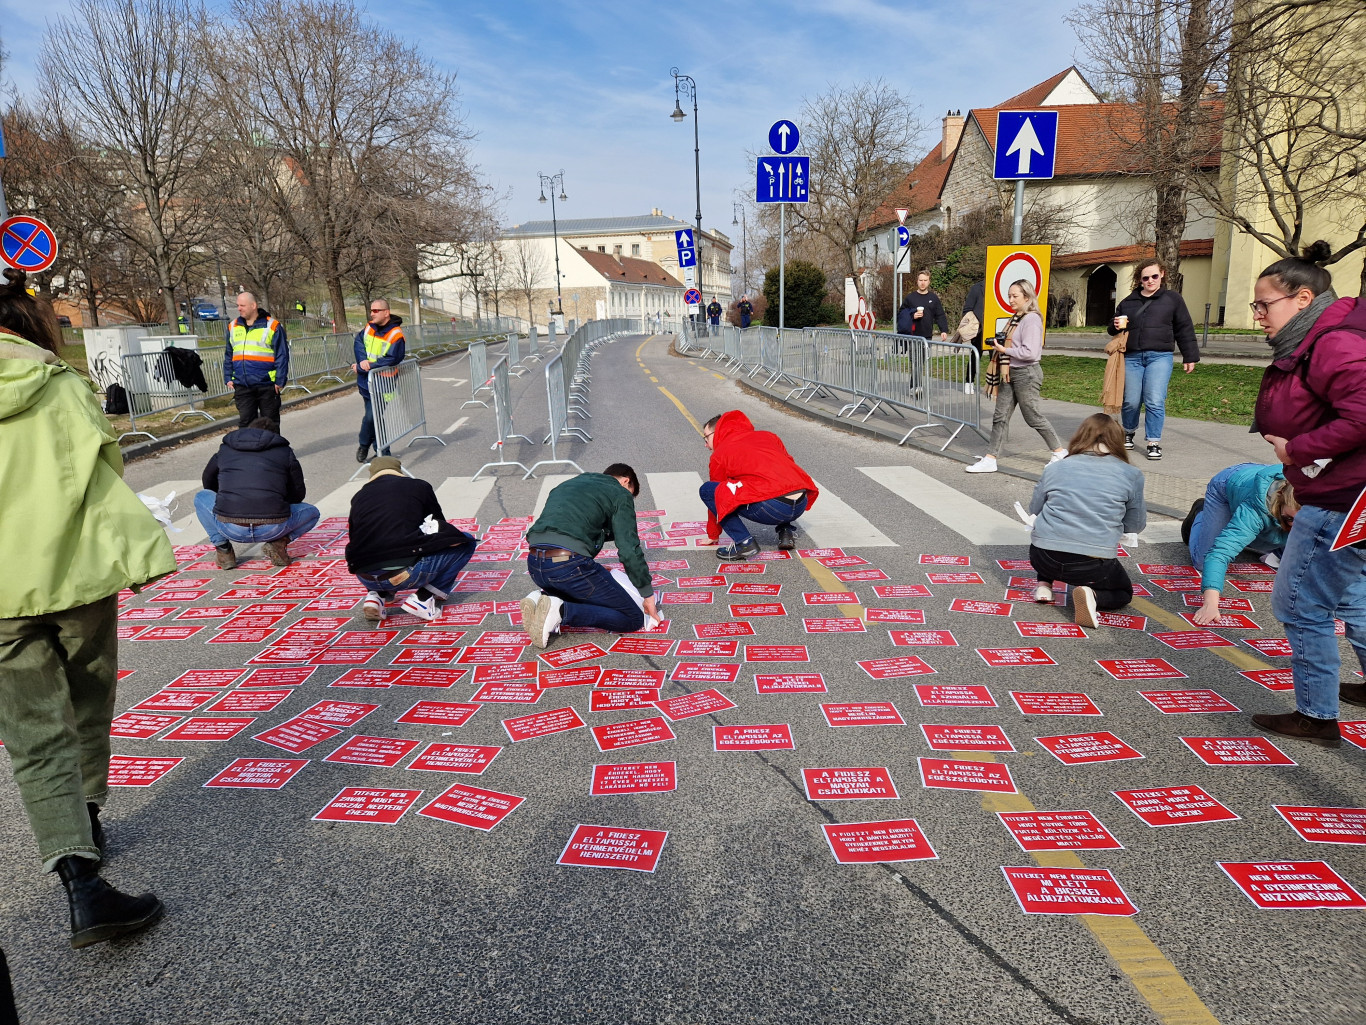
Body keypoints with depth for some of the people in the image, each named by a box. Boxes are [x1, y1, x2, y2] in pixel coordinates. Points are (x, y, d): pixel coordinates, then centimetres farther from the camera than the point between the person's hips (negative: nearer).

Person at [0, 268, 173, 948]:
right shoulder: (63, 387, 0)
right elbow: (104, 476, -3)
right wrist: (135, 553, 0)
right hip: (78, 573, 0)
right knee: (89, 710, 20)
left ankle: (81, 880, -8)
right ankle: (86, 826, 38)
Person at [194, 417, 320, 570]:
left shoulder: (224, 450, 22)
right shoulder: (285, 452, 15)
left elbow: (208, 484, 36)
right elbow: (298, 494, 20)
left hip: (230, 528, 1)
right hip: (273, 529, -1)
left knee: (201, 498, 32)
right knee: (311, 513, 27)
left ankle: (223, 550, 14)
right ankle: (279, 542, 3)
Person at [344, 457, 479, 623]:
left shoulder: (358, 496, 22)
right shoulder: (420, 486, 15)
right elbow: (440, 527, 26)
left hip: (366, 578, 5)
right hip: (406, 573, -5)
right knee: (464, 542, 16)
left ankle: (376, 596, 12)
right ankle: (422, 597, 4)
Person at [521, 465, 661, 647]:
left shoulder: (566, 484, 30)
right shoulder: (620, 493, 10)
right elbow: (629, 550, 1)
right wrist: (648, 594, 10)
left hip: (534, 564, 7)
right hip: (570, 564, -7)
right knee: (633, 619, 3)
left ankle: (540, 598, 6)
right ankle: (561, 611, -14)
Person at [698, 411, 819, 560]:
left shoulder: (720, 454, 13)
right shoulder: (768, 436, 25)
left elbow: (716, 496, 20)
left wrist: (713, 535, 34)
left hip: (771, 510, -7)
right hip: (802, 504, 7)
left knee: (706, 490, 5)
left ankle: (744, 542, -1)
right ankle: (786, 531, 21)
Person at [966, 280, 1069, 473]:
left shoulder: (1031, 319, -15)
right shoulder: (1016, 318, 13)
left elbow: (1030, 353, -23)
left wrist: (1005, 350, -16)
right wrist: (999, 344, 6)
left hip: (1026, 374, -9)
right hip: (1011, 372, 9)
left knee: (1033, 417, 2)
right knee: (1000, 417, 5)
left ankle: (1060, 451, 20)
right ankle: (989, 460, 6)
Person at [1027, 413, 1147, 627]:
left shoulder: (1054, 468, 5)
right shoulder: (1132, 474, 1)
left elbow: (1034, 509, 14)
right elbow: (1135, 525, 8)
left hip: (1044, 558, 3)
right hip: (1092, 566, -3)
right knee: (1124, 593, 27)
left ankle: (1044, 583, 17)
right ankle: (1091, 594, -4)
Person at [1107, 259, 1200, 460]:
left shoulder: (1172, 298, 9)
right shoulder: (1128, 302, 15)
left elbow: (1184, 330, 9)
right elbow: (1113, 329, 23)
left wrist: (1190, 357, 7)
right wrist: (1116, 326, -2)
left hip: (1160, 357, -2)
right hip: (1132, 357, 2)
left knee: (1155, 402, -10)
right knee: (1131, 401, 3)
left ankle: (1154, 443, -2)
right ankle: (1128, 433, 29)